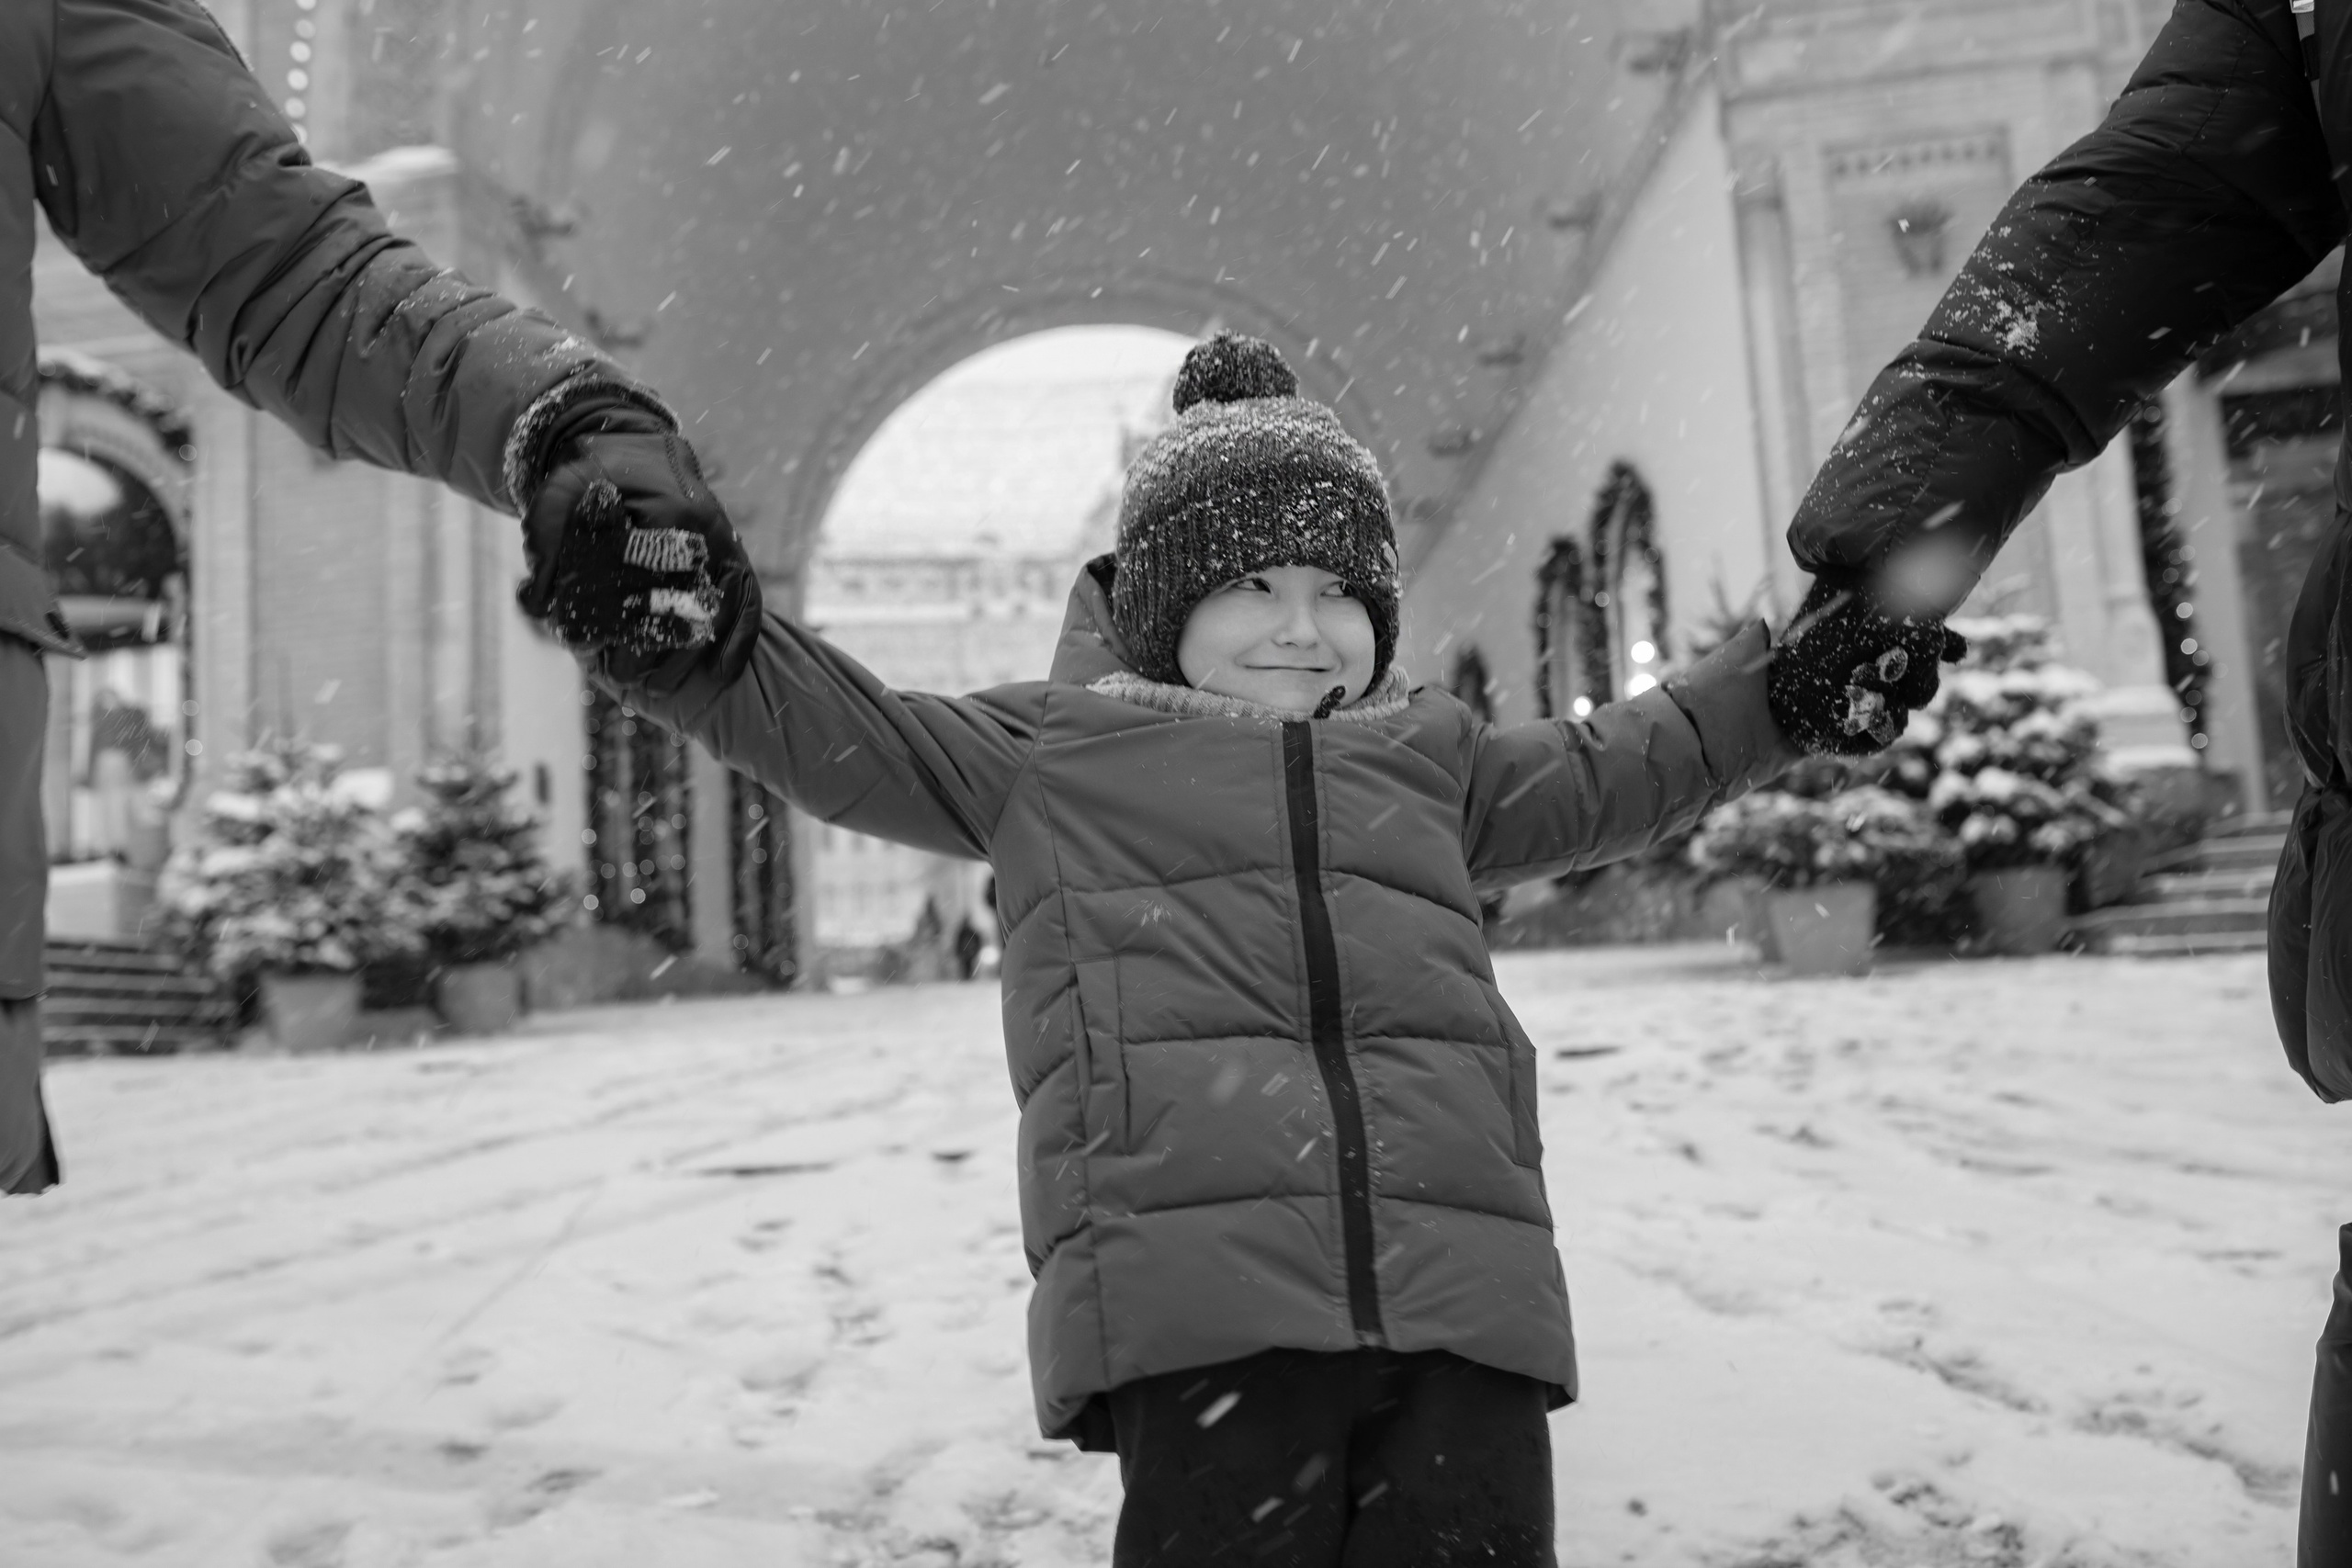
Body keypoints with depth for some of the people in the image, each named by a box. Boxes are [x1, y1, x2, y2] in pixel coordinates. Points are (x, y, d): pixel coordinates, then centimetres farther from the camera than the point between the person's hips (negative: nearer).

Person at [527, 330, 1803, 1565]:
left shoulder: (1427, 758, 29)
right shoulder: (1057, 751, 18)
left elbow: (1615, 771, 40)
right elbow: (825, 728, 18)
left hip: (1462, 1291, 4)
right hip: (1198, 1307, -3)